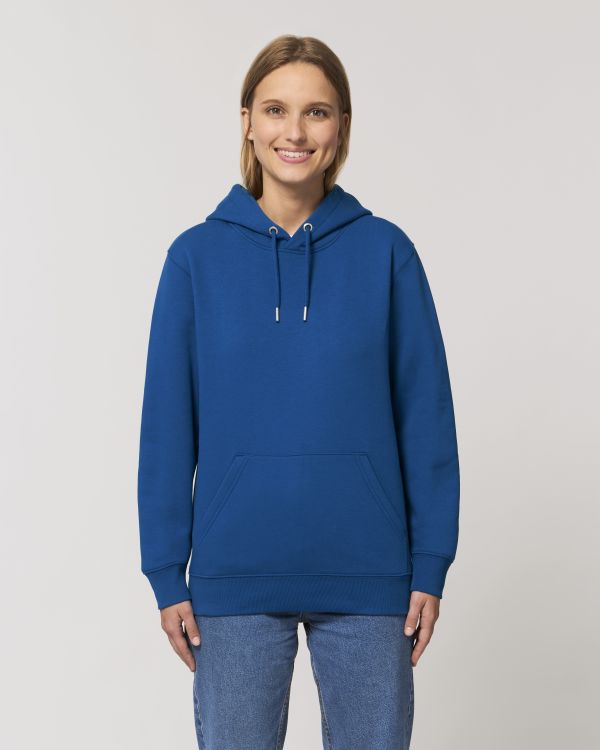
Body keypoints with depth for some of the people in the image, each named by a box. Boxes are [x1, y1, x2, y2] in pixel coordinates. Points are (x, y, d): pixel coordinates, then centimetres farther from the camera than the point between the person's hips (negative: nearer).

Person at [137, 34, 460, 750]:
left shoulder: (384, 252, -1)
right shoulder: (197, 256, -1)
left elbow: (426, 415, 1)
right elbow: (167, 426, 1)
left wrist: (431, 564, -2)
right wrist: (166, 574, 0)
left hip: (367, 579, 0)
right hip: (234, 579, 0)